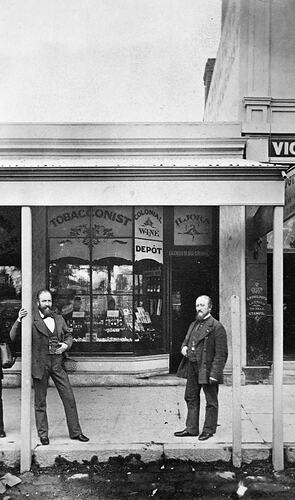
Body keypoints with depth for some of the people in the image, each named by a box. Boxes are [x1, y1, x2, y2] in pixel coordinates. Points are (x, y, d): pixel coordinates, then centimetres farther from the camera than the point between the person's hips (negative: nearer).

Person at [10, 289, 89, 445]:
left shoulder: (59, 319, 10)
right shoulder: (32, 321, -5)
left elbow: (69, 335, 20)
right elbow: (13, 337, -11)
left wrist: (66, 345, -2)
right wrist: (19, 320, -27)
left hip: (58, 364, 4)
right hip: (40, 365, -4)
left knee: (69, 398, 5)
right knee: (40, 402, 7)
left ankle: (75, 432, 16)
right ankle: (43, 435, 20)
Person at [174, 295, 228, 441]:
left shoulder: (216, 327, -11)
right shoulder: (193, 325, 13)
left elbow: (221, 354, -14)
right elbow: (185, 341, 27)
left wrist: (214, 373, -20)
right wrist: (184, 348, 2)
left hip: (207, 369, -8)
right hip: (192, 368, 8)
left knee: (211, 402, 6)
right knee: (191, 398, 14)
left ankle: (209, 430, 19)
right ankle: (191, 428, 25)